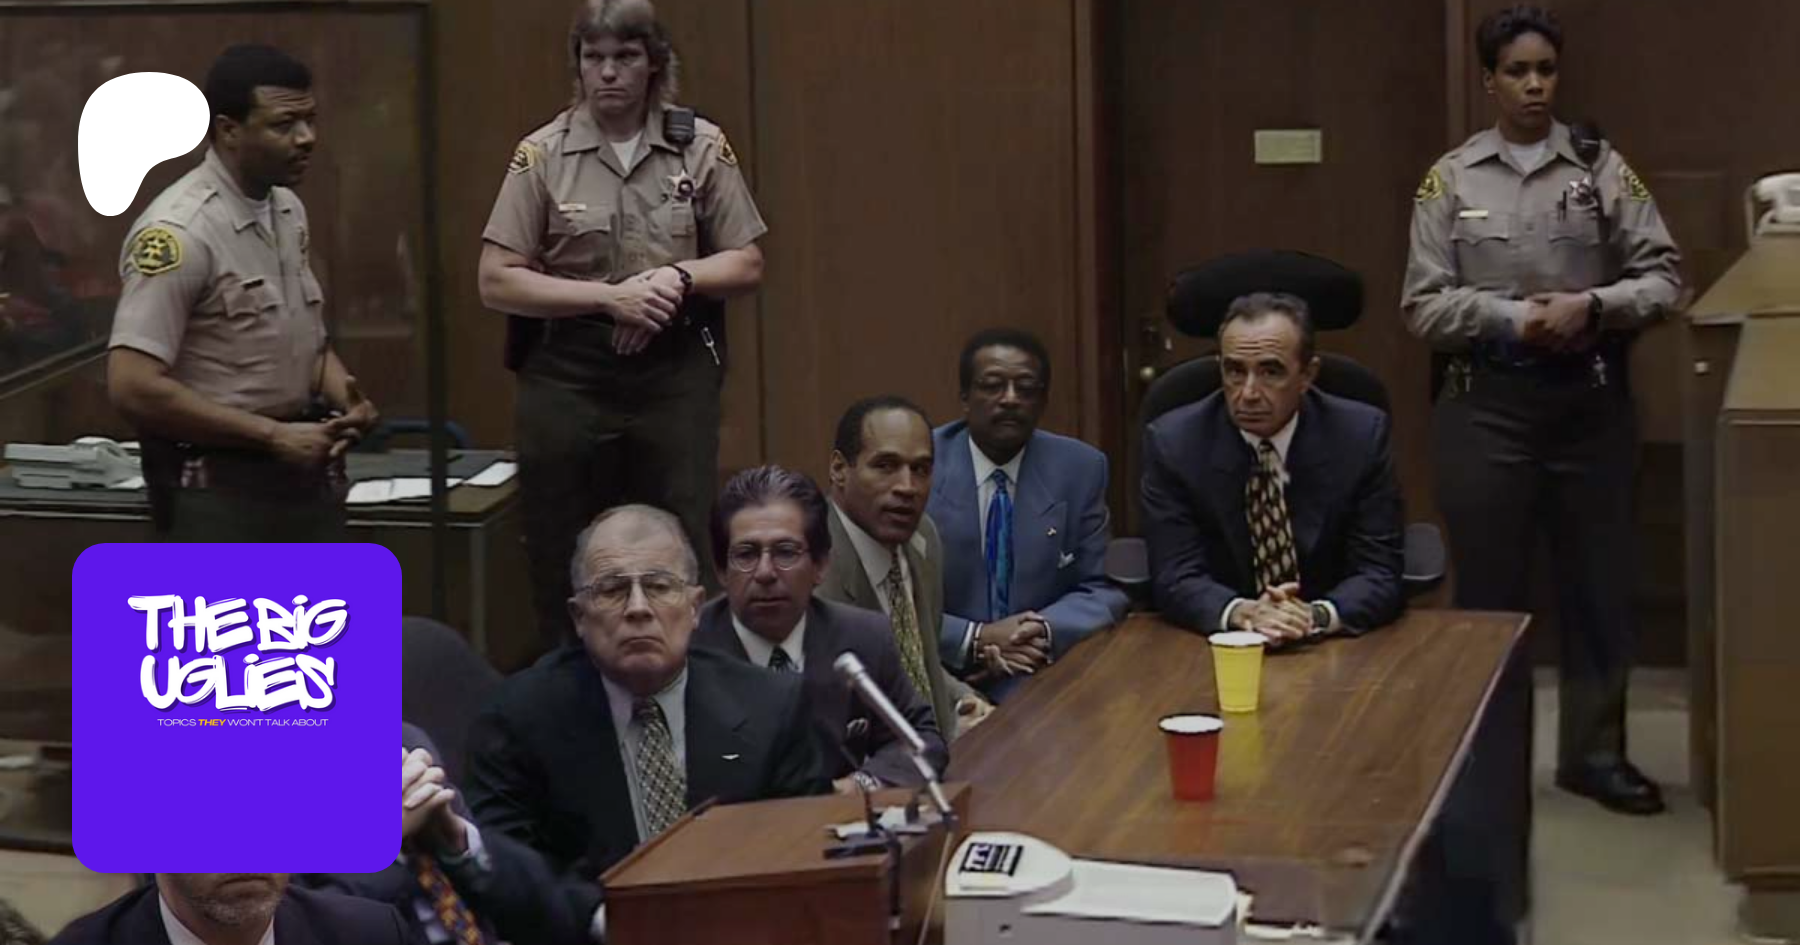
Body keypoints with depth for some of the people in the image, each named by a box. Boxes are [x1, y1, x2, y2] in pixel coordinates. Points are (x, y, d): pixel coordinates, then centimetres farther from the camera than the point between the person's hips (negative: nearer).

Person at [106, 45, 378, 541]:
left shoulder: (288, 210, 7)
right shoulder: (179, 231, -20)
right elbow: (132, 386, -25)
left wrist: (345, 398, -2)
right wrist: (272, 436, -21)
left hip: (301, 472, 9)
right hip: (217, 484, -8)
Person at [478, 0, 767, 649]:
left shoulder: (702, 147, 2)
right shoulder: (543, 154, -1)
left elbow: (746, 265, 7)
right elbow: (497, 282, -5)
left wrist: (677, 277, -13)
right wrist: (610, 296, -14)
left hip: (676, 372, 1)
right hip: (568, 375, 0)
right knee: (565, 569, 6)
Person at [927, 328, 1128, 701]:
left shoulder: (1080, 470, 5)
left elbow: (1102, 590, 8)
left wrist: (1044, 631, -12)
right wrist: (974, 639, -17)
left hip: (1043, 678, 1)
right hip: (939, 682, -1)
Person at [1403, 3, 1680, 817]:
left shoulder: (1602, 168, 1)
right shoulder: (1451, 180, 0)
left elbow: (1663, 276, -1)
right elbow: (1424, 306, -3)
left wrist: (1592, 307, -17)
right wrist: (1512, 317, -15)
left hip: (1590, 401, 1)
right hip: (1486, 406, -1)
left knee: (1598, 580, 9)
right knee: (1488, 589, 7)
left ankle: (1594, 752, 24)